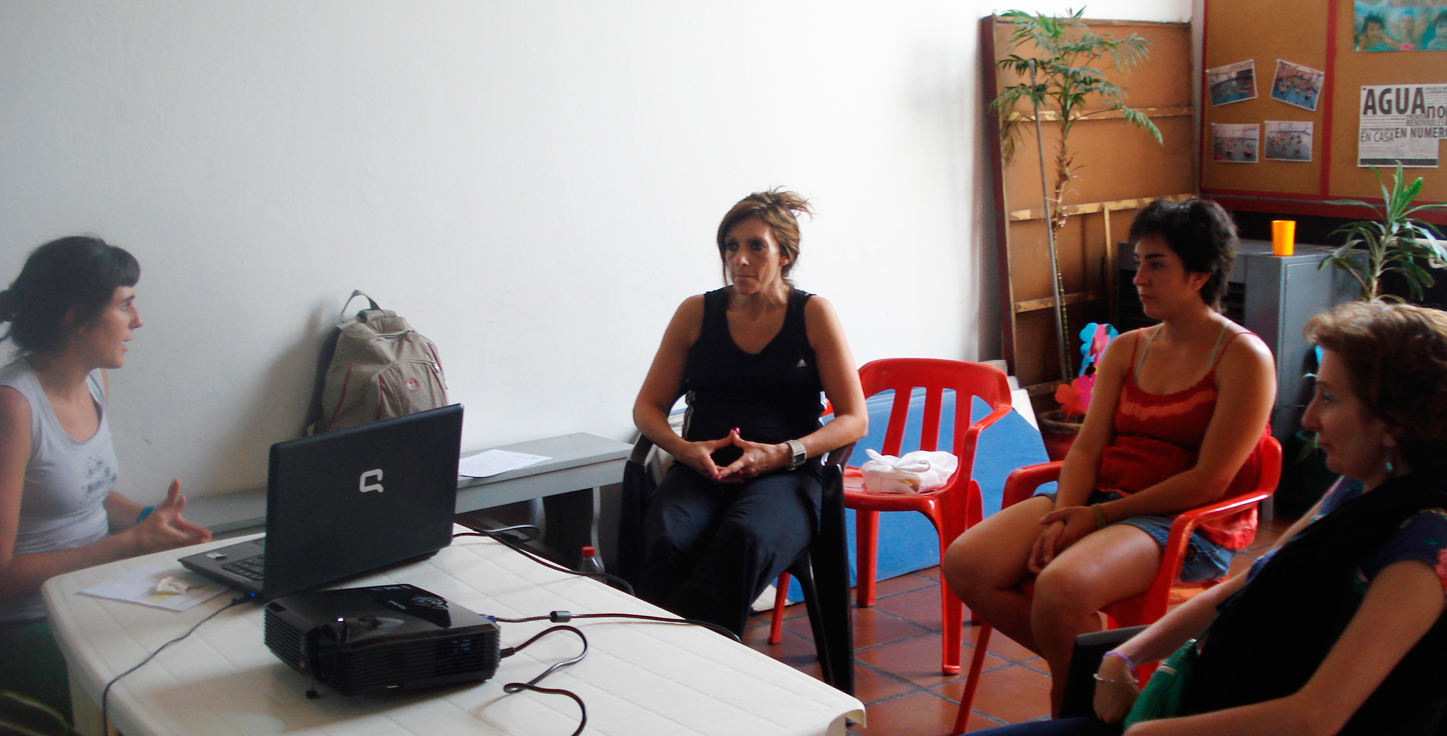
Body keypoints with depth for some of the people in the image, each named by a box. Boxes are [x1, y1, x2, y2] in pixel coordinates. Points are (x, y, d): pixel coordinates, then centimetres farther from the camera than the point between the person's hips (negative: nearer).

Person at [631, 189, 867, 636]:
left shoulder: (813, 314, 8)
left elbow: (853, 419, 4)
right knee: (666, 542, -34)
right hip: (701, 470, 2)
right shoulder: (697, 313, 14)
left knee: (745, 538, -38)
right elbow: (647, 407, 16)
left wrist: (781, 453, -12)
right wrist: (684, 449, -6)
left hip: (785, 475, -2)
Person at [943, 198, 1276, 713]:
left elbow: (1209, 481, -13)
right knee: (965, 564, -15)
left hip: (1190, 524, -7)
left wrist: (1100, 517, -15)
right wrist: (1065, 516, -11)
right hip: (1100, 498, 7)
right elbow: (1087, 446, 9)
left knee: (1060, 588, -34)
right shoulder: (1125, 349, 15)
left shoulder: (1245, 357, -6)